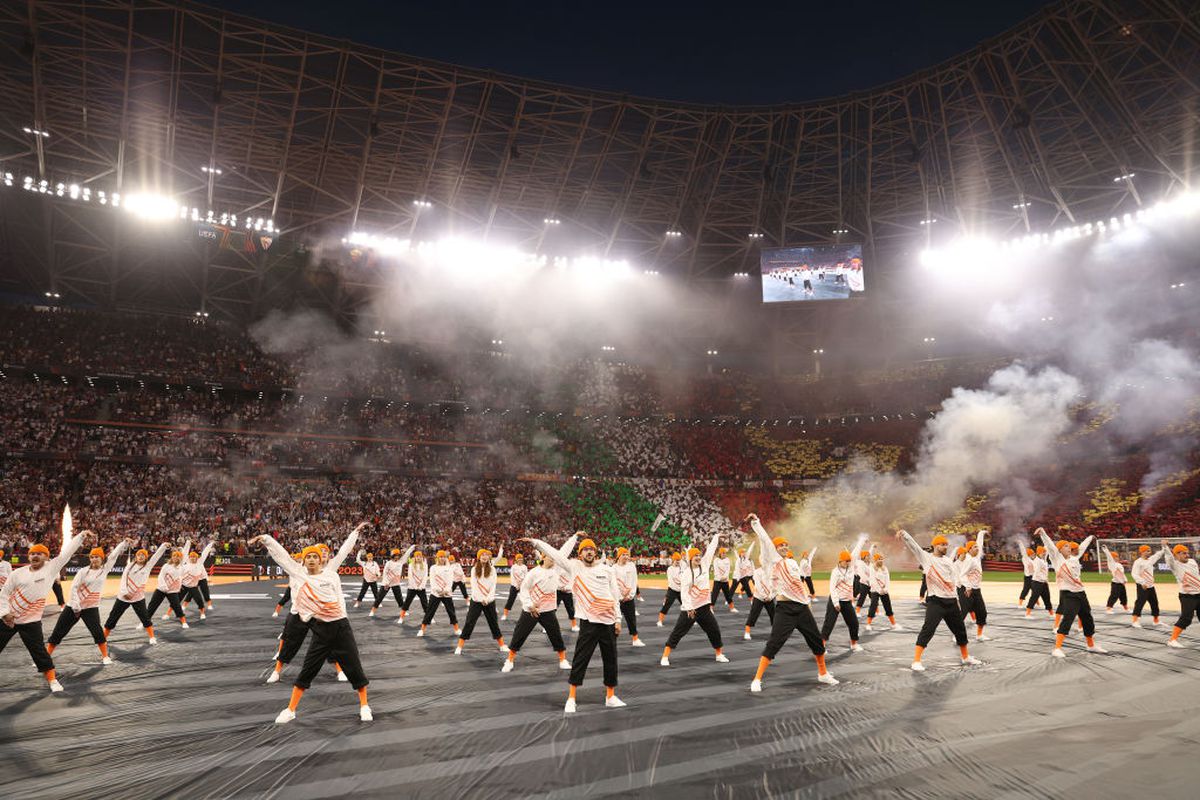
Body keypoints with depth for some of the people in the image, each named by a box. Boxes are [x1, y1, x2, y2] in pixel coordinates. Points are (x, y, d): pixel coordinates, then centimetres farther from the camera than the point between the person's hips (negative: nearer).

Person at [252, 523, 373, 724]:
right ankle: (290, 710, 23)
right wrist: (264, 539, 1)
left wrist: (355, 531, 24)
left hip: (341, 627, 0)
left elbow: (344, 549, 16)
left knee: (354, 668, 5)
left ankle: (364, 706, 19)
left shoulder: (330, 571, 6)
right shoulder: (299, 574, 5)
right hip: (320, 631, 0)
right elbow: (281, 555, 4)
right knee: (307, 671, 6)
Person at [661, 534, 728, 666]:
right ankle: (665, 657, 2)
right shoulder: (685, 573, -10)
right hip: (689, 608, -5)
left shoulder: (704, 565, 3)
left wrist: (716, 537, 15)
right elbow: (684, 592, -13)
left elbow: (710, 550, 9)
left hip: (704, 607, 5)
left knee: (714, 630, 12)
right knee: (677, 632, -4)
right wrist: (688, 608, -19)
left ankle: (719, 654, 31)